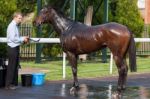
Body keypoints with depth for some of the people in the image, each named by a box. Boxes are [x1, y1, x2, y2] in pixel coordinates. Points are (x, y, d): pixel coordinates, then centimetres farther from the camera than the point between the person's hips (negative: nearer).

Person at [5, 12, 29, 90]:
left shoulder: (16, 26, 14)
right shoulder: (12, 26, -14)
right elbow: (13, 38, -21)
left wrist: (24, 38, 6)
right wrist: (23, 39, -12)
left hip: (16, 48, 10)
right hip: (12, 48, -10)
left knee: (15, 66, 13)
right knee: (11, 66, -5)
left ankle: (14, 83, 21)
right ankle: (8, 84, -1)